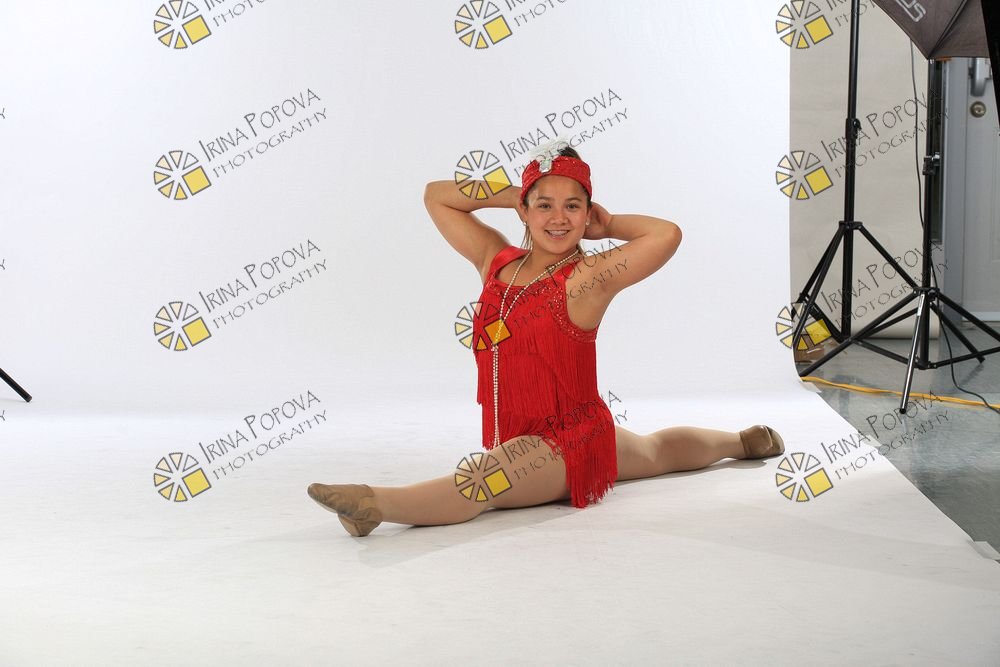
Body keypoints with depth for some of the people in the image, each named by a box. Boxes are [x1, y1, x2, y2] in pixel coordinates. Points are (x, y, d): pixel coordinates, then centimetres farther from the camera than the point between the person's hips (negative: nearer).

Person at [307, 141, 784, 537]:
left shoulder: (589, 277, -19)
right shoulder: (497, 261, -1)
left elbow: (667, 234, -34)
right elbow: (437, 196, 5)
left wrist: (607, 226, -16)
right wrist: (514, 195, -3)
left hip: (569, 442, -9)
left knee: (478, 484, -37)